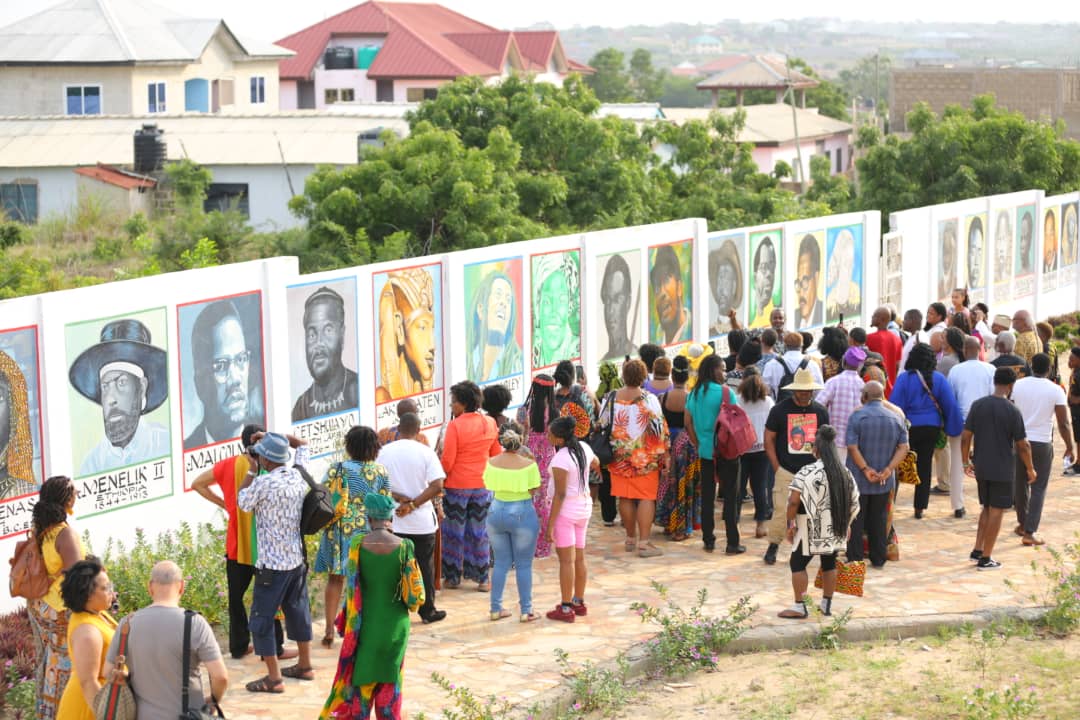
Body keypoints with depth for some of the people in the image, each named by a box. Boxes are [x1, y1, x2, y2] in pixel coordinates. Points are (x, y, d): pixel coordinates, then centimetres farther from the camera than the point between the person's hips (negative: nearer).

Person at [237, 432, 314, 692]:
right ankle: (304, 665, 32)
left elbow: (243, 503, -1)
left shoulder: (263, 483, -22)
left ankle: (274, 678, 2)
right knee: (298, 610, 21)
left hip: (273, 565, -7)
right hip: (297, 559, 7)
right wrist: (272, 437, 14)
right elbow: (302, 445, 19)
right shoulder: (298, 476, -1)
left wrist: (251, 470, 6)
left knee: (261, 619, 2)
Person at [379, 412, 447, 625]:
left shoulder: (384, 452, -2)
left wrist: (398, 498, -10)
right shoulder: (425, 452, -8)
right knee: (425, 566, 9)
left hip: (392, 520, 2)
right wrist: (413, 504, -15)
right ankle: (428, 611, 16)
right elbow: (437, 486, -16)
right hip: (422, 521, -2)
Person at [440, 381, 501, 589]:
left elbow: (447, 461, -15)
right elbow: (497, 454, 9)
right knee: (479, 531, 11)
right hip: (482, 485, 4)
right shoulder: (490, 424, 0)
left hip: (457, 486, -4)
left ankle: (453, 576, 15)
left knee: (454, 532, 8)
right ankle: (482, 578, 12)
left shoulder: (455, 426, -16)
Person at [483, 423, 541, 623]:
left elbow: (488, 486, 5)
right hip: (522, 514, -3)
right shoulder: (528, 465, -15)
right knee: (523, 564, 7)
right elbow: (534, 492, -11)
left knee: (501, 562, 15)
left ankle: (496, 608, 18)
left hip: (496, 512, 4)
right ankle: (526, 611, 12)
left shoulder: (492, 463, -5)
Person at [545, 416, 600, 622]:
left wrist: (550, 524, -17)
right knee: (579, 558, 16)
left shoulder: (560, 459, -21)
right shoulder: (584, 448, 1)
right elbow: (596, 464, 24)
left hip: (565, 510, -8)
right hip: (584, 507, 8)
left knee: (566, 560, -4)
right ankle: (579, 602, 24)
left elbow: (560, 494, -21)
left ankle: (566, 609, -1)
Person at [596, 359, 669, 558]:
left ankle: (630, 538, 23)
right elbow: (659, 428, -12)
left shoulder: (611, 398, 0)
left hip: (619, 457, 4)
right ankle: (643, 543, -5)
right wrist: (662, 453, -2)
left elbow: (601, 425, 6)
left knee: (625, 498, 12)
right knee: (646, 498, 0)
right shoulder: (649, 399, -11)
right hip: (644, 457, -4)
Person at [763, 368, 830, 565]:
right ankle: (773, 546, 10)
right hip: (786, 472, -3)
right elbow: (769, 439, 0)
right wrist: (777, 468, -6)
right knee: (781, 511, -7)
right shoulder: (780, 409, -3)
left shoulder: (820, 411, 6)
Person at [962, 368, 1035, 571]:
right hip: (1003, 470, -5)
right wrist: (1030, 469, 5)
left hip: (981, 468, 5)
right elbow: (1022, 445, -9)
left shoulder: (978, 405, -2)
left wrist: (966, 462, 13)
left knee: (987, 508, 20)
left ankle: (978, 550, 18)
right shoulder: (1013, 411, -14)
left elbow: (965, 437, 0)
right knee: (996, 511, 4)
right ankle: (986, 558, 7)